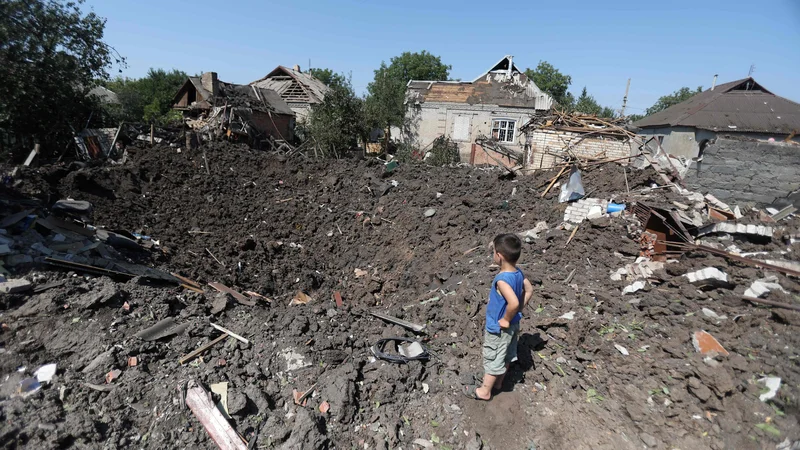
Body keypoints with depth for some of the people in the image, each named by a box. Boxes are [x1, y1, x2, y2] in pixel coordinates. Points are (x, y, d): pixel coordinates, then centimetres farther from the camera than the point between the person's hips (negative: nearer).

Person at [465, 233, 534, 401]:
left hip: (499, 329, -8)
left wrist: (506, 319, -27)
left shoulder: (502, 279, -34)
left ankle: (484, 391, 32)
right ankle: (498, 383, 47)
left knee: (492, 359, 12)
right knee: (506, 357, 25)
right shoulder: (518, 273, -9)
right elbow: (529, 290, 5)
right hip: (513, 326, 8)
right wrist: (518, 311, 7)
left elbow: (513, 303, -44)